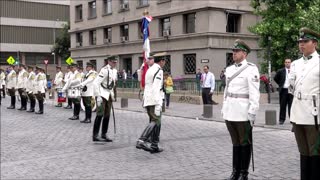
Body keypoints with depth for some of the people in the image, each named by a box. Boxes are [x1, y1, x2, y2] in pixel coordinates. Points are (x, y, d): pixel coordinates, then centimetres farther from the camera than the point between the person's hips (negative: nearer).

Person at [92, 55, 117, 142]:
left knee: (107, 115, 10)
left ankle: (104, 134, 19)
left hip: (109, 95, 8)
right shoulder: (104, 70, -16)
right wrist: (98, 96, -24)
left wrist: (112, 94, 16)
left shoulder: (113, 71, 10)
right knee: (100, 114, -11)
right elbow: (96, 83, -21)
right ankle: (95, 135, -5)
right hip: (103, 94, -8)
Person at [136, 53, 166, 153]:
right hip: (154, 100, -9)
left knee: (155, 122, 12)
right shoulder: (159, 71, -9)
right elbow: (156, 88, -19)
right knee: (156, 121, -12)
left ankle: (154, 146, 13)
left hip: (147, 100, 9)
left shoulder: (150, 70, 18)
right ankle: (142, 141, -25)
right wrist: (158, 105, -22)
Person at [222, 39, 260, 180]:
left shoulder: (251, 69, -8)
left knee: (245, 143, 6)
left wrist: (252, 113, -15)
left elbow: (254, 93, -12)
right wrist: (224, 109, 14)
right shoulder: (229, 69, 12)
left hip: (243, 113, -6)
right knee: (235, 142, 14)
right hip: (230, 112, 6)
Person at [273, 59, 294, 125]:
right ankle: (281, 119, 7)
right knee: (282, 105, 3)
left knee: (291, 105, 3)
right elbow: (275, 78, 16)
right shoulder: (281, 71, 5)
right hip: (283, 90, 0)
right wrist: (280, 84, 9)